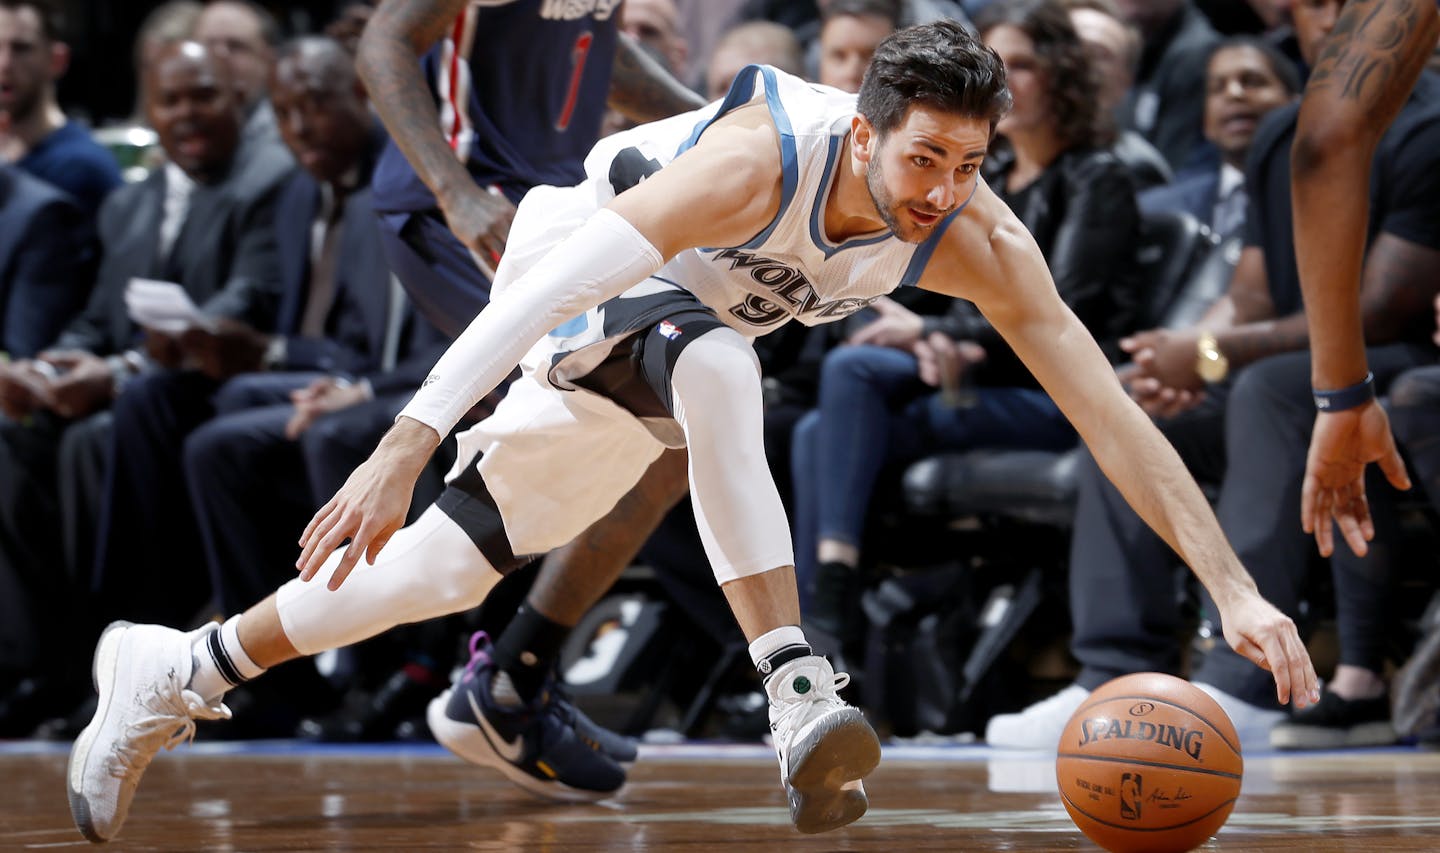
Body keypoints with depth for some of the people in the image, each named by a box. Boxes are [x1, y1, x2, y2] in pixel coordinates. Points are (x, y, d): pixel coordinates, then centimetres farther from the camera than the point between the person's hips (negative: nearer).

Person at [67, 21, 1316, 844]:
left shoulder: (977, 241, -24)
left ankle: (178, 673, 22)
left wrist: (1238, 592, -34)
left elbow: (1110, 410, -26)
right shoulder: (760, 158, -38)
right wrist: (404, 446, -52)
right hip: (579, 259, -6)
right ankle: (798, 696, -44)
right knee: (715, 365, -38)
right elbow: (553, 289, -44)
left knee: (448, 568, 4)